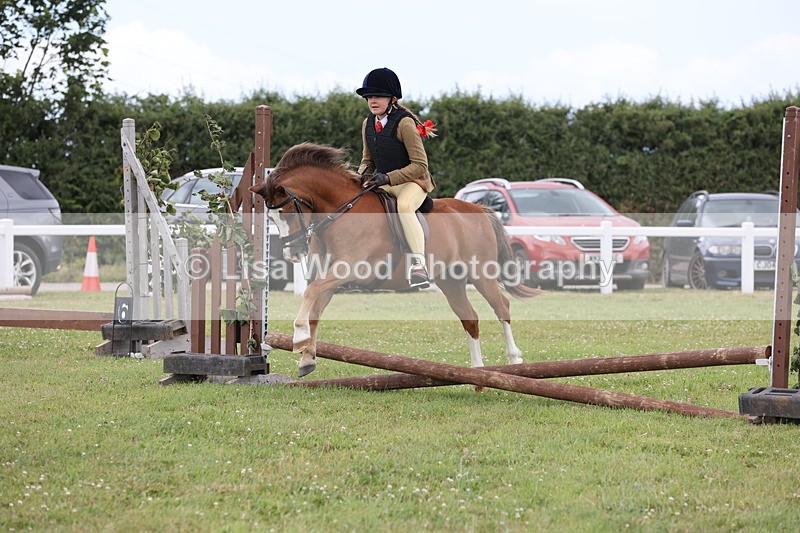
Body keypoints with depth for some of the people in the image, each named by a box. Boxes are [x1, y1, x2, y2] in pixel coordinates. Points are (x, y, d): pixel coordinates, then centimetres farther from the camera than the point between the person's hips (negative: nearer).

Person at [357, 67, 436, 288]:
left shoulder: (404, 124, -17)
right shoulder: (368, 125, 6)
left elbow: (420, 165, -19)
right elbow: (368, 159, 18)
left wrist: (388, 178, -28)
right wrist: (364, 173, -7)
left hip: (413, 181, -8)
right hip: (383, 184, 8)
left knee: (404, 205, -39)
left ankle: (418, 264, -44)